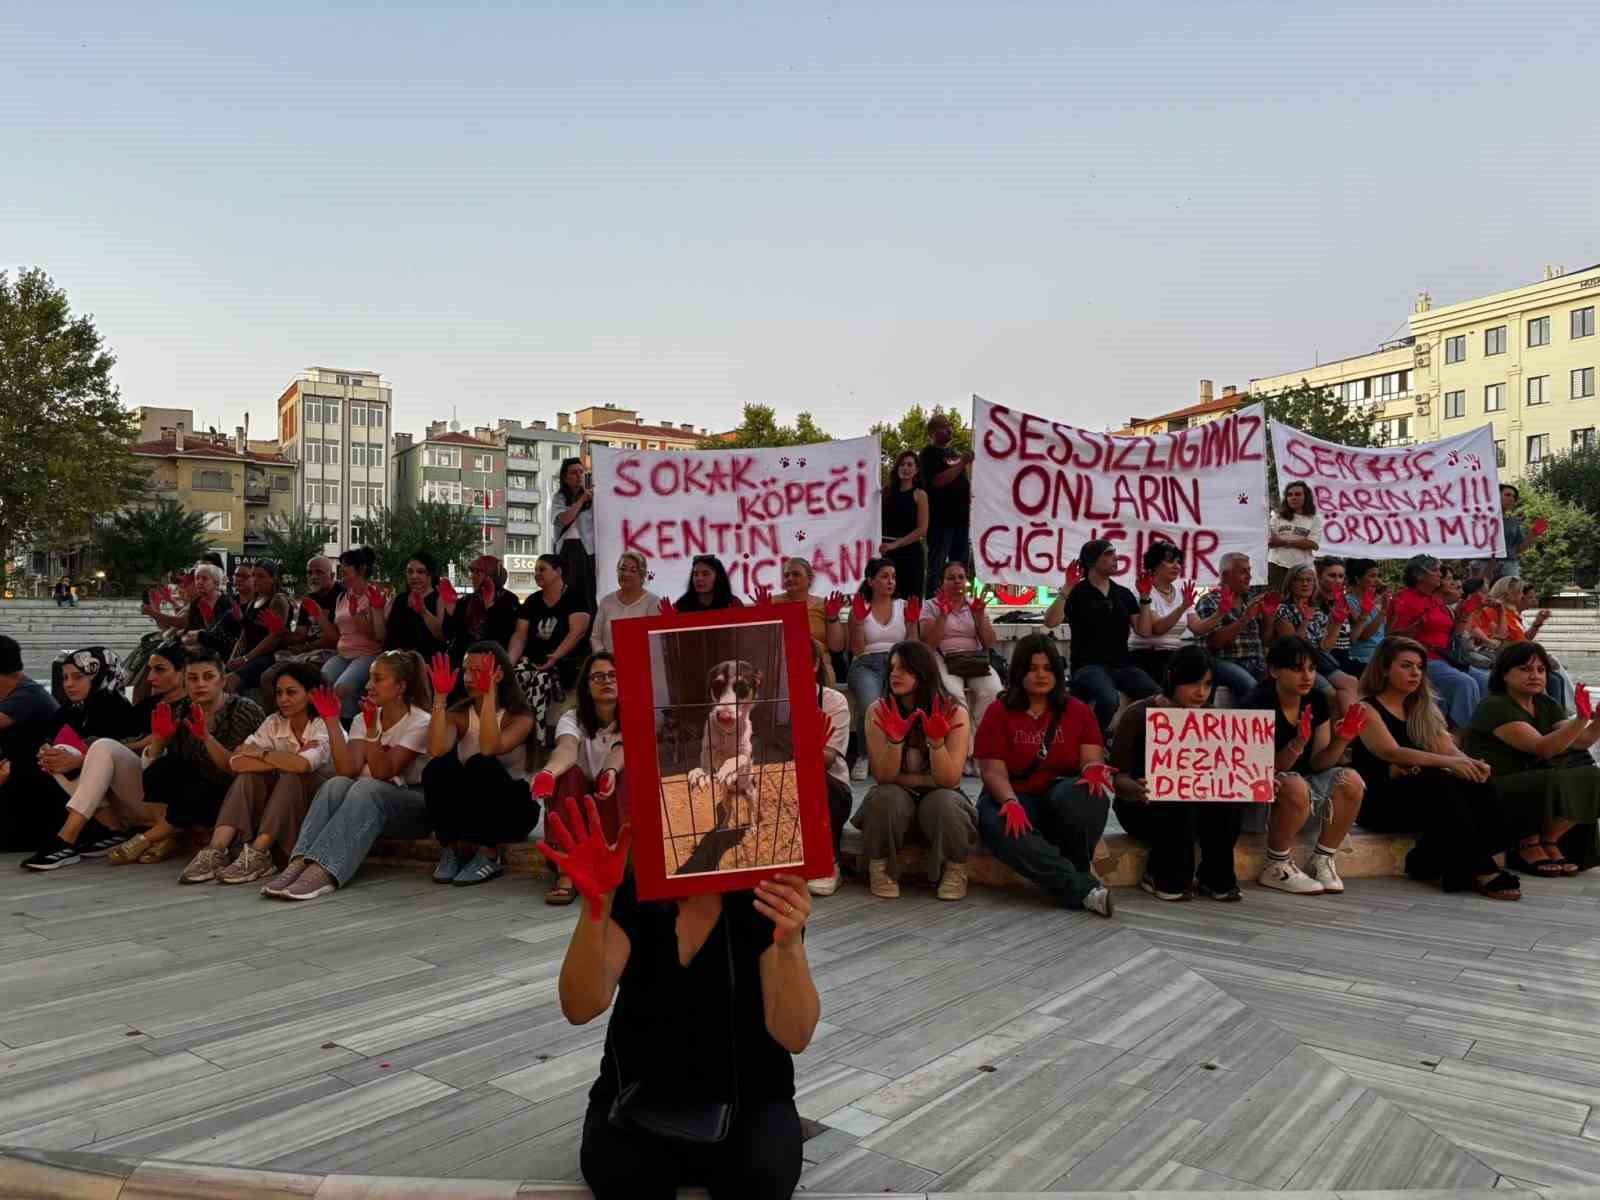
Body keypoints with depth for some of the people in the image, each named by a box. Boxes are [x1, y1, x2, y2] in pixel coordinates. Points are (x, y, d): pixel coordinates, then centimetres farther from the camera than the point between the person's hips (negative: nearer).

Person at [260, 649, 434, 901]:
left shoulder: (419, 722, -8)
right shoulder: (362, 720, 7)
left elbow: (382, 773, -18)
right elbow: (348, 770, -9)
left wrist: (373, 729, -29)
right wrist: (332, 721, -14)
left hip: (412, 807, -4)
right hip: (367, 805, 5)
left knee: (366, 788, -34)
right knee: (336, 785, -26)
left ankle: (322, 872, -49)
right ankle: (299, 863, -43)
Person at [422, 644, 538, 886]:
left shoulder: (520, 716, -8)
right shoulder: (458, 714, 1)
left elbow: (489, 748, -30)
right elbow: (436, 751, -21)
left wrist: (489, 695, -31)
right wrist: (440, 697, -21)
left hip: (510, 808, -3)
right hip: (465, 810, 3)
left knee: (480, 765, -32)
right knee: (438, 767, -26)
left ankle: (489, 856, -16)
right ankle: (452, 850, -9)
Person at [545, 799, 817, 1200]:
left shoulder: (765, 901, -14)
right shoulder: (630, 895, -11)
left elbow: (794, 1037, -22)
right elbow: (581, 1009, -26)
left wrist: (790, 943, -40)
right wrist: (595, 906, -42)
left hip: (747, 1100, 0)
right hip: (640, 1096, 1)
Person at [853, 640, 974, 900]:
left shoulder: (954, 712, -13)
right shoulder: (880, 711, -10)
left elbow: (949, 780, -17)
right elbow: (883, 777, -15)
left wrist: (936, 740, -35)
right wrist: (894, 740, -33)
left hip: (939, 796, 0)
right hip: (895, 797, 1)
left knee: (945, 801, -34)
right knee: (887, 796, -33)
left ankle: (955, 871, -5)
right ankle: (880, 869, -8)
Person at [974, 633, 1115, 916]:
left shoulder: (1078, 710, 9)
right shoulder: (998, 713, 3)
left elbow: (1092, 758, 0)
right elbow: (993, 770, -7)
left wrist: (1094, 769, -26)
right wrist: (1011, 803, -27)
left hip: (1062, 797, 1)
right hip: (1013, 796, -1)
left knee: (1085, 794, -35)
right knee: (998, 825, -37)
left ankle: (1080, 867, -15)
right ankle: (1082, 888, -36)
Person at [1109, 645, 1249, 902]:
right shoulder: (1138, 715, -12)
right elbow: (1119, 777, -16)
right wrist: (1137, 791, -39)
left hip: (1197, 800, 4)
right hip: (1141, 807, -4)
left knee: (1230, 799, -25)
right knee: (1179, 805, -34)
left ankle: (1216, 878, -6)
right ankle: (1165, 879, -10)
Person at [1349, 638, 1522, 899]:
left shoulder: (1423, 710, 21)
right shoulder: (1367, 709, -1)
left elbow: (1449, 749, 7)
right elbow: (1392, 752, -17)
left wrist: (1472, 764, -17)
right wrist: (1448, 762, -30)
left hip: (1425, 793, 6)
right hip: (1378, 802, -6)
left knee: (1473, 785, -24)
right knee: (1440, 782, -33)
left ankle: (1431, 862, -28)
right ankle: (1476, 870, -32)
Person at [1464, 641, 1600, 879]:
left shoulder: (1545, 705, 10)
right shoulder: (1495, 707, -17)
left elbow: (1578, 743, -4)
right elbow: (1542, 748, -27)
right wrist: (1581, 719, -40)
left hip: (1529, 781, 8)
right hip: (1490, 790, -8)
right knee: (1555, 784, -30)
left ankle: (1548, 840, 2)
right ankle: (1527, 846, -7)